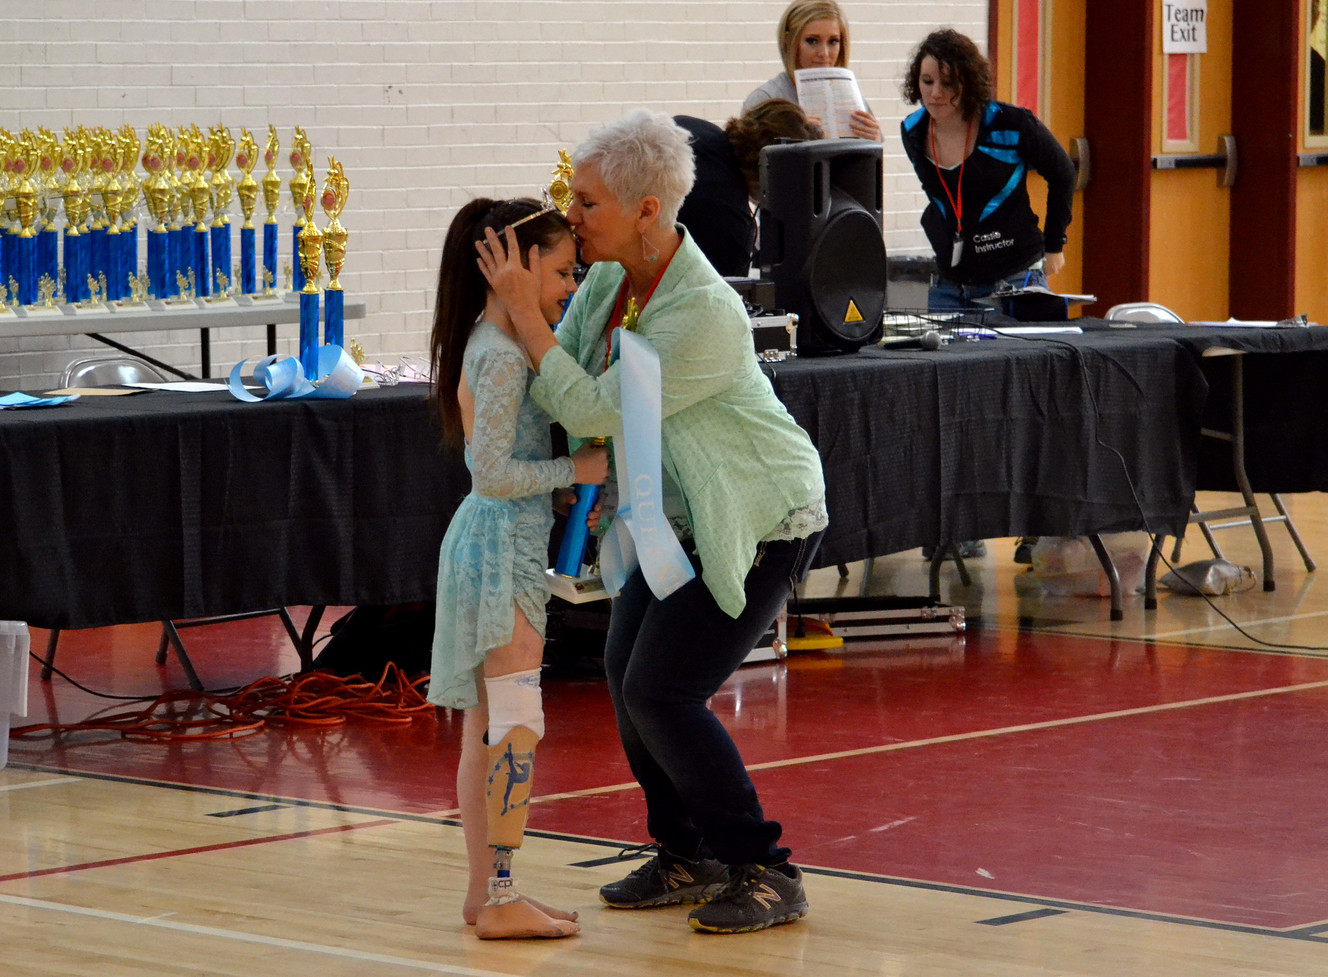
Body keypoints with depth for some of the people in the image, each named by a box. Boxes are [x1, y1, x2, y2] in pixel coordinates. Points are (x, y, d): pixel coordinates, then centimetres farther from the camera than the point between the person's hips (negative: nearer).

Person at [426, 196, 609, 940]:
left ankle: (485, 890, 17)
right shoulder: (503, 356, -18)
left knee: (486, 728, 12)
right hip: (505, 546, -10)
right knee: (517, 725, -9)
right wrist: (575, 471, -15)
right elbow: (495, 472, -23)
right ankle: (501, 900, -7)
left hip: (499, 543, 10)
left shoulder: (494, 344, 11)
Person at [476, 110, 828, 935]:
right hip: (682, 518, 9)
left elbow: (594, 411, -28)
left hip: (762, 524, -9)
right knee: (627, 675, 11)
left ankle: (767, 874, -2)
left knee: (662, 695, -13)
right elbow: (571, 377, 13)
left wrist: (524, 310, -28)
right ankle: (688, 858, 27)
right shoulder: (612, 277, -3)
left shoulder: (703, 315, -30)